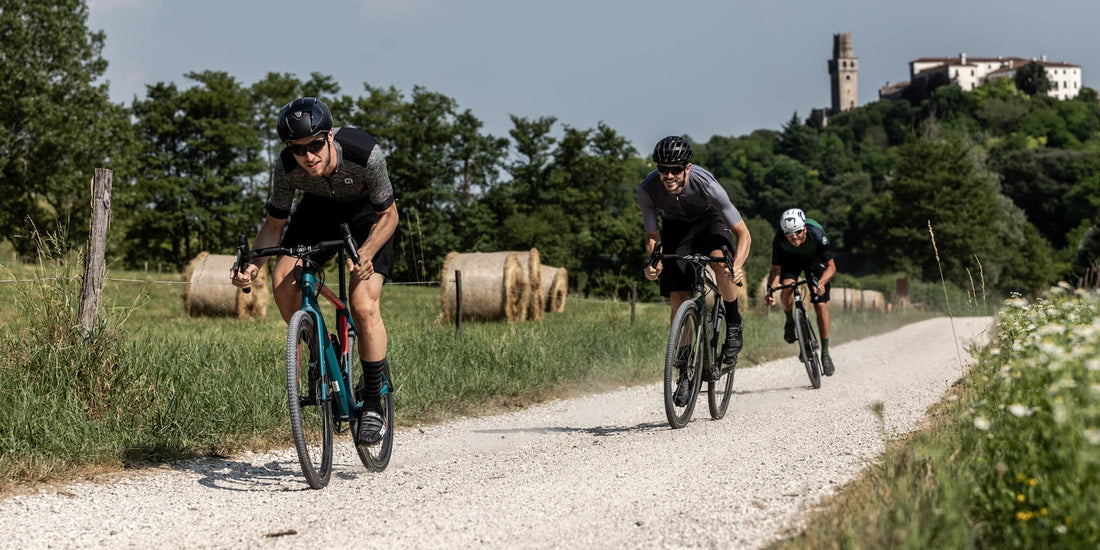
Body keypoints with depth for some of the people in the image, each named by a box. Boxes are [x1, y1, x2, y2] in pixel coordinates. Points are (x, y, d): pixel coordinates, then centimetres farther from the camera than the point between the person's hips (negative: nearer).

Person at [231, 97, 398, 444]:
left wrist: (365, 254, -40)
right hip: (320, 208, 4)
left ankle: (373, 406, -6)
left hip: (368, 213, -3)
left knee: (363, 305, -19)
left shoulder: (365, 154, -37)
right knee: (283, 283, -19)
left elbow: (388, 215, -23)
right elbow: (274, 223, -13)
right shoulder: (287, 168, -28)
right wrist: (253, 265, -31)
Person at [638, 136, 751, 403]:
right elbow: (651, 236, -15)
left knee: (720, 260, -35)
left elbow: (743, 233, -30)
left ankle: (733, 324, -11)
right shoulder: (647, 190, -30)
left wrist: (737, 266, -46)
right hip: (675, 228, 2)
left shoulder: (706, 185, -36)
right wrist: (653, 263, -36)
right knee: (678, 299, -6)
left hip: (709, 221, -2)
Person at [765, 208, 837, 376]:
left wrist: (821, 283, -47)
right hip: (791, 257, 1)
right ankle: (789, 322, -1)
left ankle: (825, 353, 2)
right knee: (787, 285, -30)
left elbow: (831, 267, -28)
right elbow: (775, 269, -23)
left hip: (814, 259, -1)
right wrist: (771, 290, -41)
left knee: (820, 305, -9)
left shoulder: (816, 235, -38)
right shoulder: (779, 239, -35)